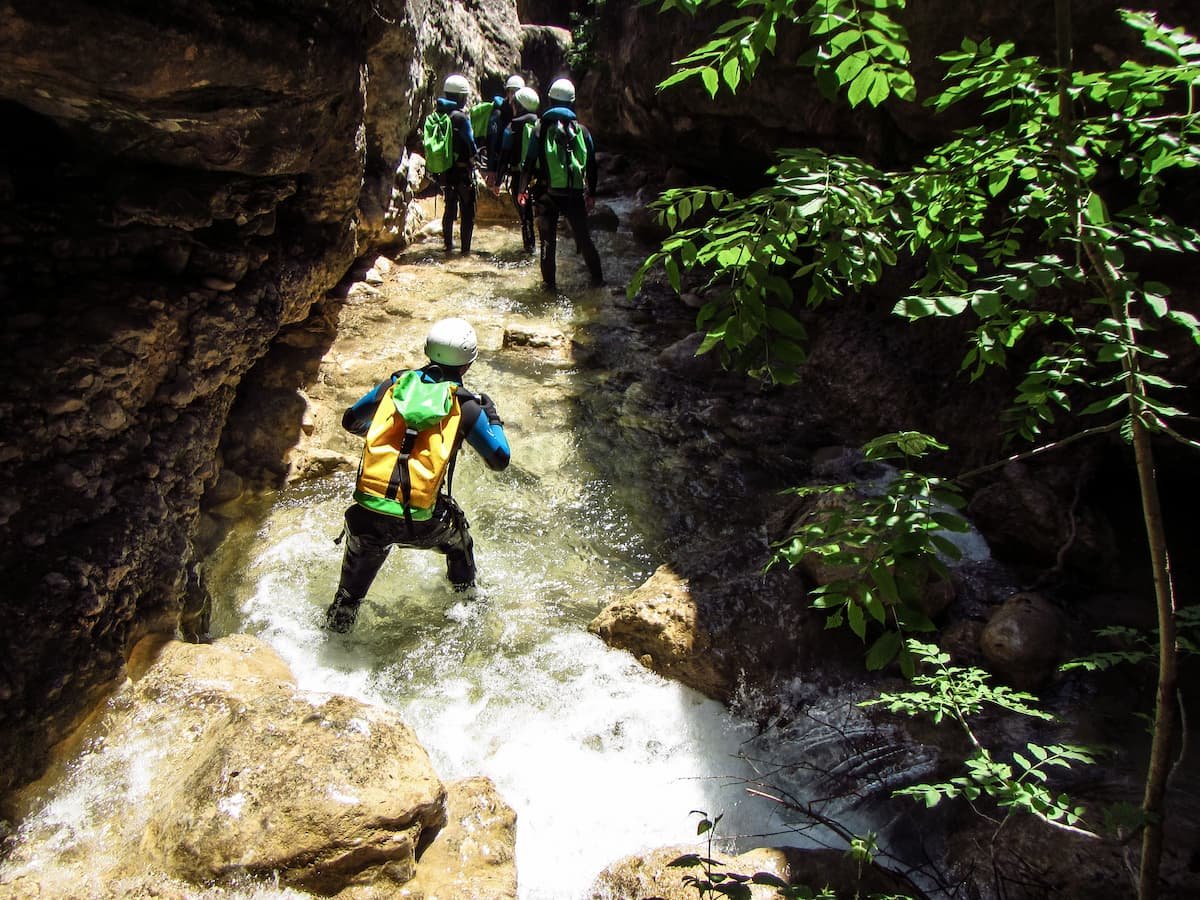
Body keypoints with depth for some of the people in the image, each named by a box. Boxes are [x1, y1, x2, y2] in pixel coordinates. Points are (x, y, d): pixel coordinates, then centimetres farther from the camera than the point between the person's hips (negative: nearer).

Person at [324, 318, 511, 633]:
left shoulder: (394, 384, 4)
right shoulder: (466, 406, -3)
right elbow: (499, 460, 7)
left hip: (368, 513, 1)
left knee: (354, 580, 27)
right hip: (419, 523, 0)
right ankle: (467, 596, 55)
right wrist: (493, 418, 21)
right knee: (457, 536, 34)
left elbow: (350, 421, 20)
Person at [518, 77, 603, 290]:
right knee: (584, 237, 12)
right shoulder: (581, 130, 5)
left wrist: (523, 189, 8)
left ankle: (549, 282, 9)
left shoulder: (541, 128, 0)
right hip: (575, 194, 1)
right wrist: (591, 194, 16)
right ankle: (597, 278, 17)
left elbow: (529, 162, 0)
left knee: (548, 240, 8)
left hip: (548, 194, -1)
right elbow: (591, 165, 9)